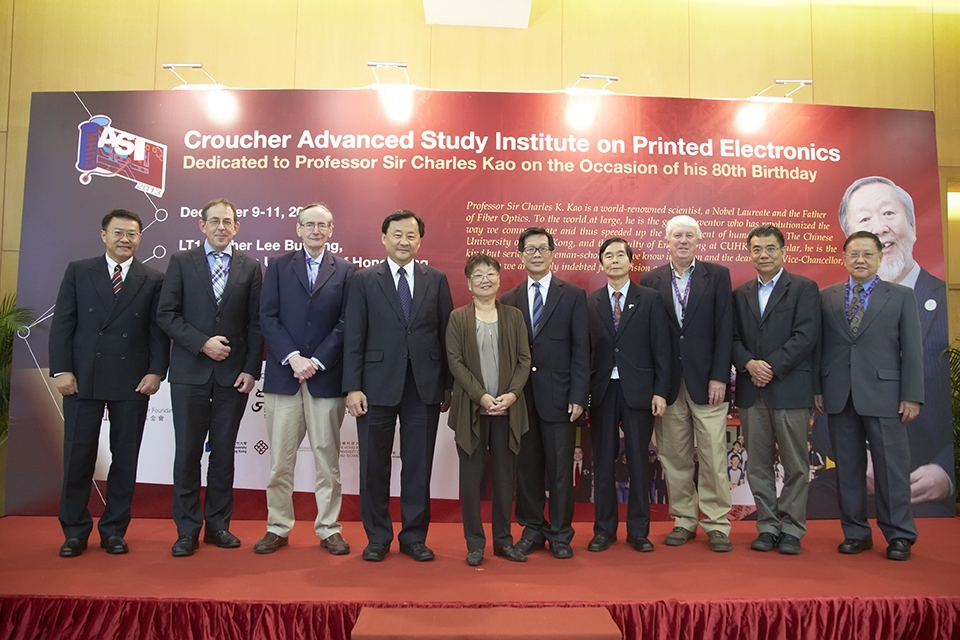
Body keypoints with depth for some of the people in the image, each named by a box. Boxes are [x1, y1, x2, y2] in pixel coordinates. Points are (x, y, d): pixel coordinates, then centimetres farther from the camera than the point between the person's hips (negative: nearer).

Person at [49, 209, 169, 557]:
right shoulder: (78, 271, 7)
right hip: (82, 379, 0)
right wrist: (62, 370, -5)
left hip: (132, 382, 0)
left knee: (125, 458, 7)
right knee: (78, 457, 5)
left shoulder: (153, 280, 6)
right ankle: (75, 530, 20)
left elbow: (159, 330, 3)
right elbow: (62, 324, 3)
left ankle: (114, 529, 19)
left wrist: (156, 371, -7)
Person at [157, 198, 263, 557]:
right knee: (187, 451, 2)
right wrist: (202, 343, -12)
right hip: (190, 372, -1)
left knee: (224, 452, 7)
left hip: (233, 374, 1)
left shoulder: (250, 268, 8)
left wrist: (251, 369, -4)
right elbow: (166, 314, -1)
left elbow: (255, 323, 4)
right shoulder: (181, 262, 6)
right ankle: (188, 530, 13)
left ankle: (218, 524, 18)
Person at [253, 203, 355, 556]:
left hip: (326, 376, 0)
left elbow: (346, 323, 0)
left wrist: (317, 361, -10)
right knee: (280, 458, 6)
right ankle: (278, 527, 19)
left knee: (327, 456, 6)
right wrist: (292, 357, -11)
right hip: (283, 374, 1)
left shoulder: (345, 270, 7)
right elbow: (268, 318, 1)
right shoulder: (278, 266, 9)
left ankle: (329, 529, 17)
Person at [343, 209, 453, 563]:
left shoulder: (436, 280, 7)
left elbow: (446, 334, 6)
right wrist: (353, 387, -8)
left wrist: (449, 386, 3)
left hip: (424, 387, 1)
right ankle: (377, 537, 24)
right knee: (374, 467, 8)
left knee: (419, 467, 9)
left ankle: (414, 537, 24)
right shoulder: (364, 280, 3)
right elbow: (354, 336, -1)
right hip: (377, 386, -1)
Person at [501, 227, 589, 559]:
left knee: (560, 469, 5)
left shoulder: (573, 295, 3)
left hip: (558, 396, -2)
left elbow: (581, 349, -1)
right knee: (526, 467, 9)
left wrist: (578, 396, -8)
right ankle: (532, 529, 25)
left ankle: (560, 535, 20)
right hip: (521, 397, 2)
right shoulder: (509, 300, 9)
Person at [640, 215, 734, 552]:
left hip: (707, 380, -1)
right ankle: (684, 520, 21)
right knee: (674, 456, 7)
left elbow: (724, 329, -1)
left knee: (713, 455, 1)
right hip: (668, 382, 1)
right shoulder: (651, 280, 6)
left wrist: (719, 377, -8)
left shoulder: (717, 275, 4)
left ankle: (716, 524, 14)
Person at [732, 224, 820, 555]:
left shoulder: (804, 288, 2)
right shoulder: (740, 294, 15)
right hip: (751, 391, 4)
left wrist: (771, 366, -15)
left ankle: (792, 529, 16)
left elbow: (806, 336, -9)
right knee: (757, 463, 7)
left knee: (795, 464, 4)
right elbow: (733, 338, 8)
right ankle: (768, 526, 18)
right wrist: (749, 364, -10)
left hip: (790, 388, -3)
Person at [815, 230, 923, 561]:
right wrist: (817, 388, 2)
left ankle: (899, 536, 17)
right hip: (839, 396, 2)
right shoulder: (826, 297, 10)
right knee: (847, 467, 8)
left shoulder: (901, 296, 7)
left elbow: (912, 349, 3)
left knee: (892, 466, 3)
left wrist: (912, 396, -4)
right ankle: (856, 532, 19)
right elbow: (818, 344, 7)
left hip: (883, 394, -1)